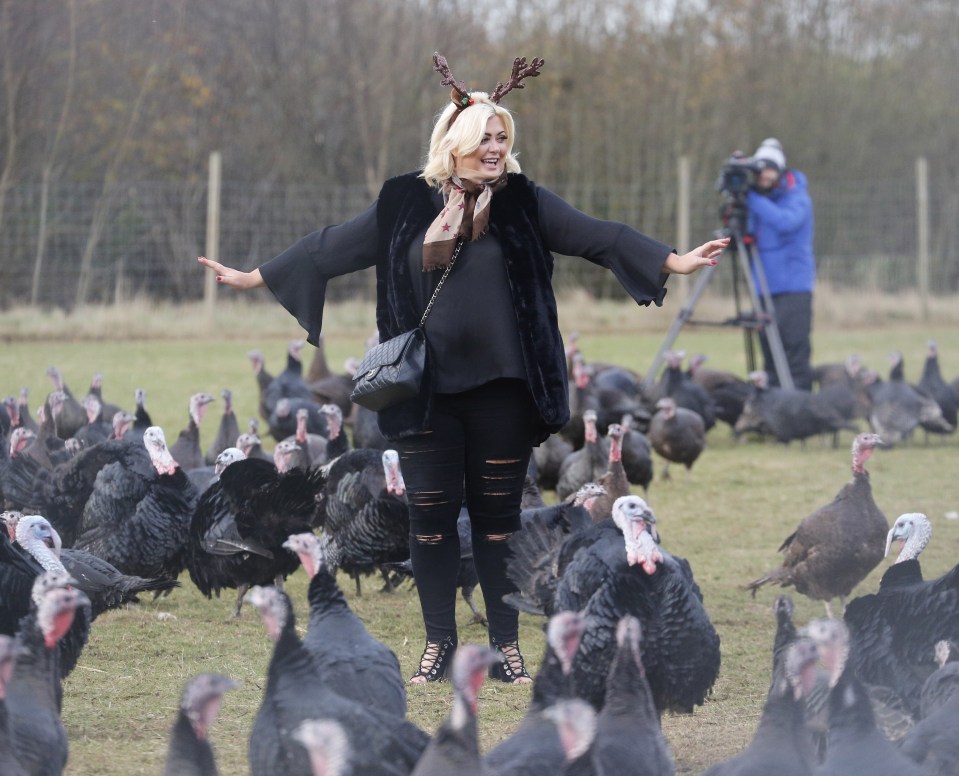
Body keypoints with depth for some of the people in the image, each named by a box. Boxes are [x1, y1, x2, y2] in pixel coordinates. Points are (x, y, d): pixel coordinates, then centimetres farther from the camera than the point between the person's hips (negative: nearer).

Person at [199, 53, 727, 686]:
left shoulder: (524, 204, 1)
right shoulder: (405, 205, 2)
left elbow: (599, 235, -6)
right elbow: (330, 248, 8)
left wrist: (674, 261, -17)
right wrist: (253, 277, 10)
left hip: (501, 391, -1)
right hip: (426, 392, 1)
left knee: (498, 516, 6)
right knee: (430, 516, 4)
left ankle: (507, 645, 15)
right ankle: (439, 642, 17)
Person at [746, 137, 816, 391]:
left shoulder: (797, 197, -5)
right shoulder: (757, 200, 14)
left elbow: (786, 221, -25)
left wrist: (753, 199, -25)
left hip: (793, 286, -6)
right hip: (765, 286, 6)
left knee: (794, 348, -11)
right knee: (769, 349, 6)